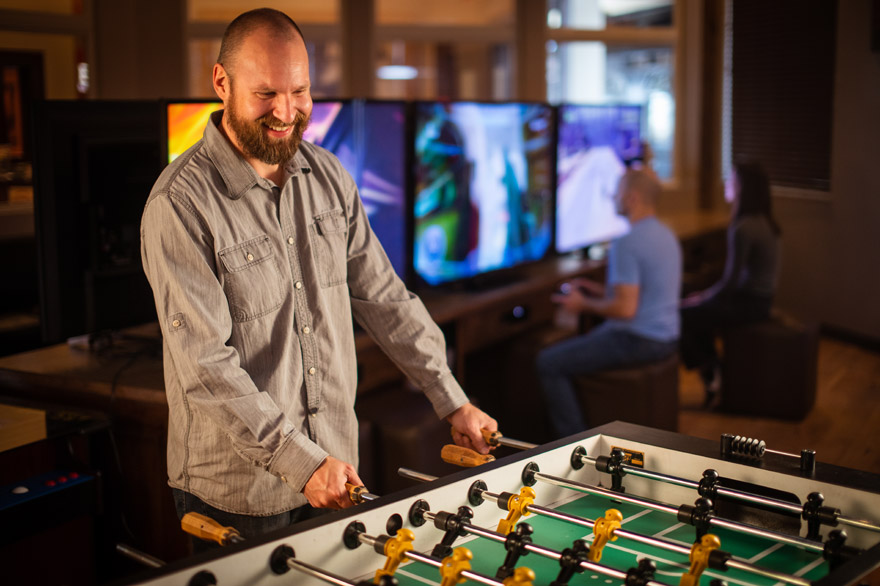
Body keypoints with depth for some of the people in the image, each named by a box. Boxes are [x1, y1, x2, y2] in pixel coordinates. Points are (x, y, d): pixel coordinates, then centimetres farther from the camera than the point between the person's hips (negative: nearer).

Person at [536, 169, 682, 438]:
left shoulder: (626, 244, -22)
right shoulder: (666, 235, 10)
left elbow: (625, 308, -27)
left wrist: (584, 304, -10)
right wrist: (601, 291, 17)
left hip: (636, 342, -10)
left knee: (549, 363, -4)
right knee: (575, 348, 29)